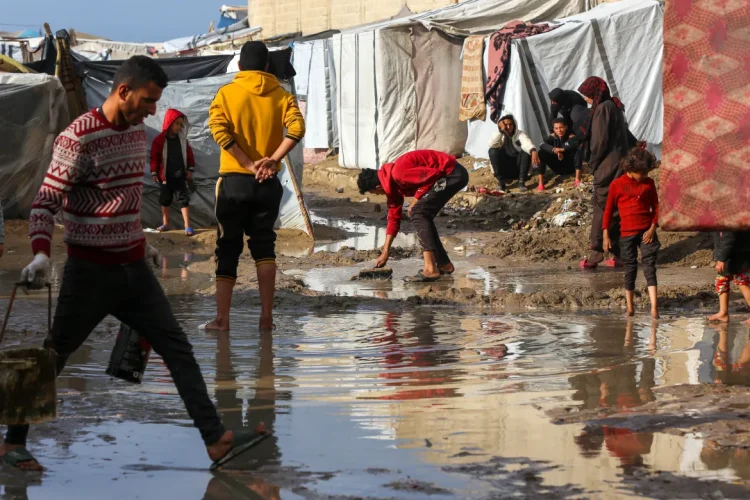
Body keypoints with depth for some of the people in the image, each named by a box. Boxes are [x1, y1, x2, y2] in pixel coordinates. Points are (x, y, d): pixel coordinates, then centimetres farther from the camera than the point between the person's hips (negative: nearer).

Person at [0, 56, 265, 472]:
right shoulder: (78, 138, -16)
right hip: (90, 273, -7)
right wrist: (41, 254, -31)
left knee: (177, 348, 3)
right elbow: (46, 202, -17)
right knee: (53, 358, 4)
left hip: (133, 269, 7)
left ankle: (216, 440, 5)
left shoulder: (138, 132, 7)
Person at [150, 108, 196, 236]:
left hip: (180, 176, 1)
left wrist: (190, 170, 4)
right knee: (165, 200, 11)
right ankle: (165, 224, 24)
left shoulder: (182, 140, 4)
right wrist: (154, 173, -6)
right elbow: (154, 157, -5)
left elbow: (189, 155, 10)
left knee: (184, 199, -4)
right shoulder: (160, 140, -7)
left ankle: (187, 226, -5)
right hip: (165, 177, -1)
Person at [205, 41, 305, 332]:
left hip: (234, 180, -1)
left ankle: (222, 319, 2)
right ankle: (266, 316, 3)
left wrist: (249, 164, -15)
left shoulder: (227, 93, 0)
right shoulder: (280, 95, 4)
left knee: (227, 248, 5)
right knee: (264, 244, 11)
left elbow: (219, 130, -15)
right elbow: (297, 128, -13)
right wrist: (273, 161, -16)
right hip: (268, 183, 2)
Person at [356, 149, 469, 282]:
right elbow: (394, 217, 17)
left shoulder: (398, 174, -21)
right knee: (422, 216, 15)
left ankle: (430, 270, -19)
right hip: (452, 174, 10)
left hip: (453, 174, -10)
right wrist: (386, 252, 18)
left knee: (418, 213, -13)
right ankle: (444, 264, 23)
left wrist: (416, 200, -13)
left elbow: (432, 175, -25)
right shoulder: (391, 183, 11)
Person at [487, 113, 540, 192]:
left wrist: (533, 152, -53)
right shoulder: (499, 135, -2)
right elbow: (492, 144, -24)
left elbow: (527, 143, -31)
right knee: (493, 151, -23)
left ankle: (521, 182, -25)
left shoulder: (520, 134, -7)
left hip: (518, 168, -1)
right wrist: (500, 130, -28)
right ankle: (501, 182, -22)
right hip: (504, 169, 1)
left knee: (526, 151, -26)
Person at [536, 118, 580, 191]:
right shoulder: (553, 137, -6)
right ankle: (541, 184, -21)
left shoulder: (571, 137, -14)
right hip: (558, 168, 3)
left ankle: (578, 180, -29)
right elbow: (543, 145, -25)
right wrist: (555, 151, -40)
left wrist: (562, 149, -47)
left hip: (570, 166, -2)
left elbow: (577, 145, -37)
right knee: (542, 153, -18)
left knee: (578, 152, -30)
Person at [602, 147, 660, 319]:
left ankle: (654, 307, -16)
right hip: (627, 232, -1)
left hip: (646, 232, 1)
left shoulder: (648, 183, 7)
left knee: (649, 266, -8)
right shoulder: (617, 184, 0)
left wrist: (653, 227, -4)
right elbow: (609, 210, 4)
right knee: (630, 269, 5)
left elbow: (656, 206, 10)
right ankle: (629, 307, 15)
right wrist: (606, 235, 1)